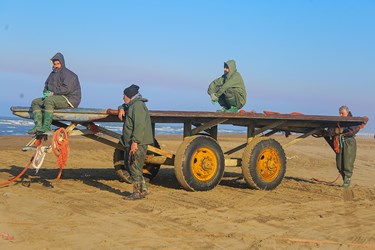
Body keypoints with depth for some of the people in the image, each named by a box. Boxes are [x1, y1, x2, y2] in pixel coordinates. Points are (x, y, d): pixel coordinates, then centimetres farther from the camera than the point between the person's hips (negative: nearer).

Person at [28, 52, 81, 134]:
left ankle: (46, 127, -38)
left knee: (48, 101, -34)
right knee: (35, 102, -4)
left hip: (69, 99, -9)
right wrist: (46, 92, 0)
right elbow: (47, 85, 23)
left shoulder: (67, 74, -9)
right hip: (56, 98, 9)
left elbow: (66, 89, -21)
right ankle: (38, 126, -23)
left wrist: (53, 92, -18)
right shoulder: (53, 74, 18)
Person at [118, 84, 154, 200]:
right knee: (128, 165, 15)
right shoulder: (131, 105, 19)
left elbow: (139, 125, -23)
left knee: (135, 167, -6)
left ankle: (137, 193, 1)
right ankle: (143, 189, 19)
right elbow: (125, 106, 42)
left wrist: (135, 141, -26)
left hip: (138, 143, -11)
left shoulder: (137, 105, -14)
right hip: (131, 143, 11)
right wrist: (121, 108, 17)